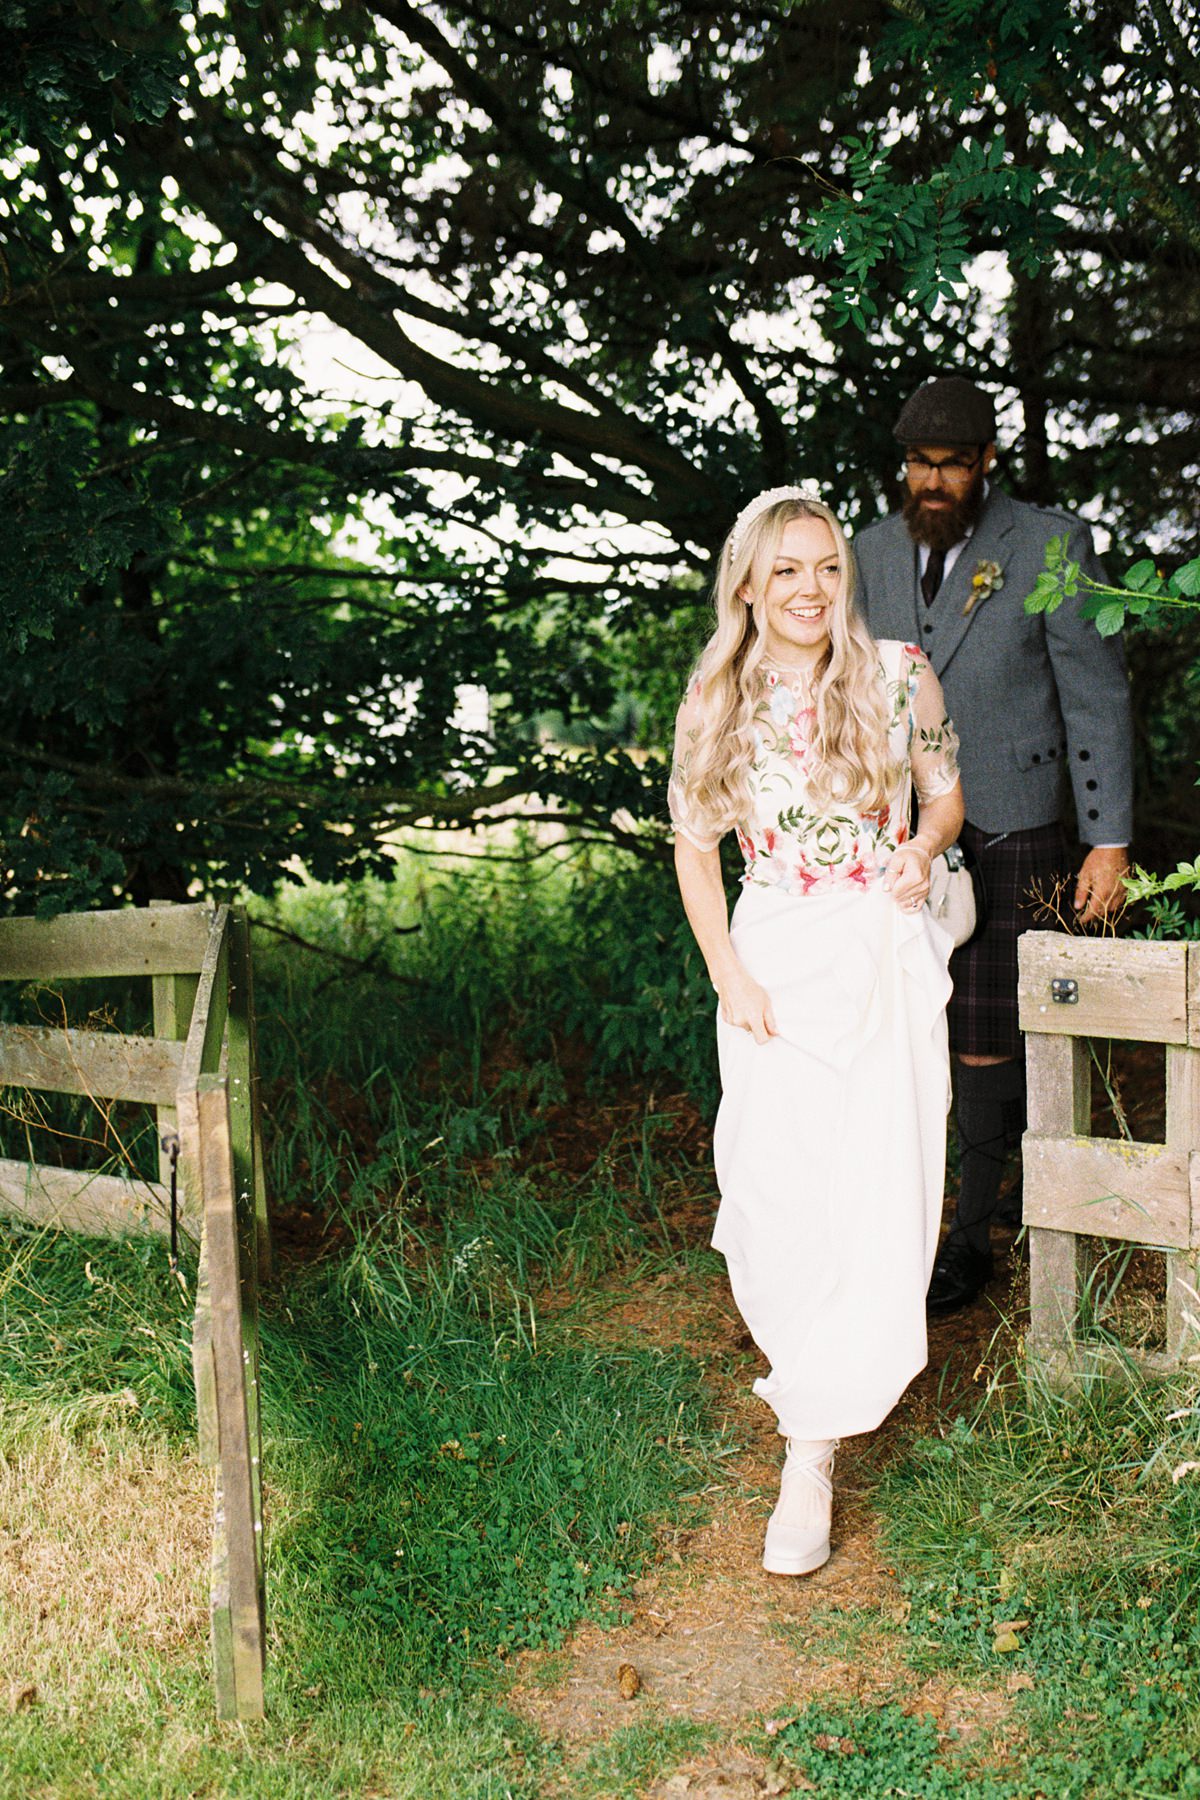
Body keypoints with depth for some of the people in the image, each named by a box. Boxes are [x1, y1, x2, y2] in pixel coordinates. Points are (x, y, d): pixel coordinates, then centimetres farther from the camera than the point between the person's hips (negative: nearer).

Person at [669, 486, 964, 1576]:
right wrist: (728, 976, -3)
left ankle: (813, 1451, 3)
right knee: (778, 1190, 2)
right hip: (775, 965, 1)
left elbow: (947, 792, 11)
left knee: (874, 1194, -6)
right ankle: (801, 1354, 35)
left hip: (887, 960, -1)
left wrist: (924, 849, -11)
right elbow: (696, 847, 7)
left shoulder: (898, 675, -1)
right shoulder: (719, 702, 2)